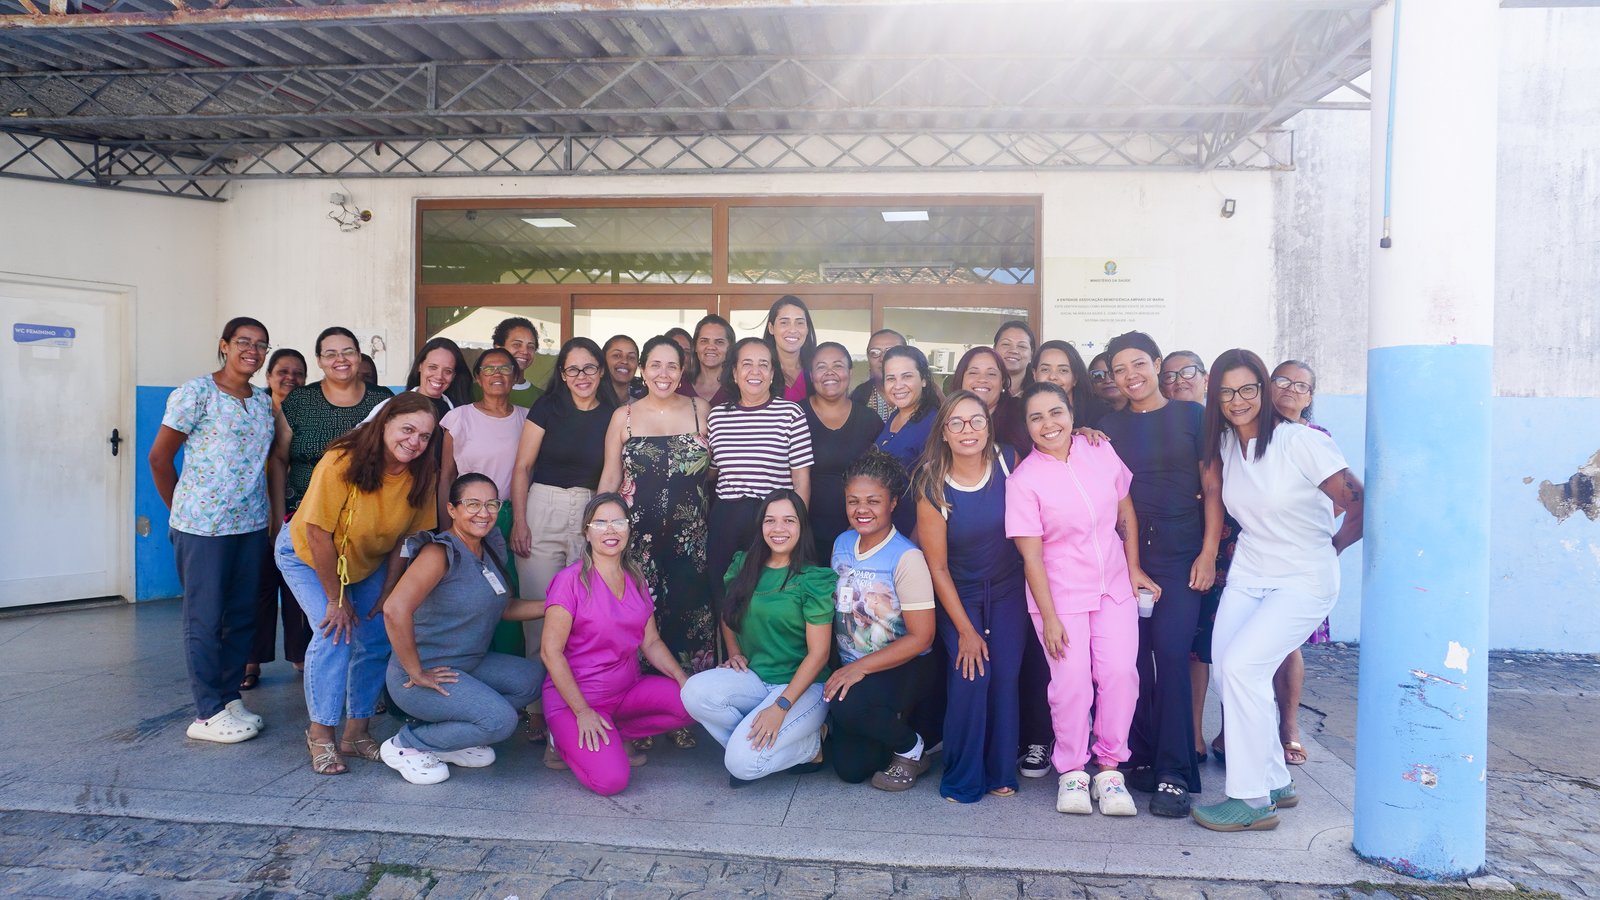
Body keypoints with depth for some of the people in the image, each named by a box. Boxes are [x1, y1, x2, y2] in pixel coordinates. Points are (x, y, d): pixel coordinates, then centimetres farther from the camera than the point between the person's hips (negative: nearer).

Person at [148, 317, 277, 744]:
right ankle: (208, 714, 9)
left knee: (242, 614, 11)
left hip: (251, 524, 6)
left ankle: (230, 696, 23)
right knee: (205, 617, 1)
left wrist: (272, 512, 10)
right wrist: (181, 510, 2)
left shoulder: (264, 401, 11)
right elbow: (159, 457, -4)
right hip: (203, 526, -6)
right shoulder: (196, 392, -7)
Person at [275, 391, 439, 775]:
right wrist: (336, 600, -21)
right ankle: (320, 735, -5)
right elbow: (318, 534, -26)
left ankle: (356, 733, 13)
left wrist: (387, 595, -8)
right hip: (307, 555, -5)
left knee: (378, 638, -3)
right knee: (336, 633, -19)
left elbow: (405, 539, -7)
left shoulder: (423, 475, -18)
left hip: (369, 563, 5)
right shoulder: (342, 462, -32)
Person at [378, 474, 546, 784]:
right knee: (501, 719, -21)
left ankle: (452, 739, 12)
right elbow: (395, 609, -32)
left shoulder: (490, 550, 6)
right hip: (425, 675, -9)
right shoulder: (441, 552, -20)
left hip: (468, 665, 9)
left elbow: (504, 607, 14)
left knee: (529, 680, -1)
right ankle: (405, 745, -1)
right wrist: (415, 672, -24)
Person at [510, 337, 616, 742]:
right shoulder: (547, 407, 3)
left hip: (592, 514, 2)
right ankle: (537, 706, 7)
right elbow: (522, 466, 1)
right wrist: (519, 522, -6)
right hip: (542, 509, -2)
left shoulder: (611, 416, 8)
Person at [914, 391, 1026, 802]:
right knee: (970, 677, -11)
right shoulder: (933, 489, -16)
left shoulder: (1008, 462, -11)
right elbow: (937, 566, -11)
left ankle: (1000, 772, 16)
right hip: (959, 596, -2)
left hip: (1008, 590, 2)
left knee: (1006, 677, -3)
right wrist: (965, 629, -10)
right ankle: (962, 779, 7)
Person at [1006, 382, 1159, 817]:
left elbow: (1125, 511, 10)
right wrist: (1049, 617, -13)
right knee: (1072, 682, -6)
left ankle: (1109, 770, 10)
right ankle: (1072, 773, 14)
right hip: (1061, 594, -3)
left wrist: (1134, 568, 8)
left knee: (1121, 672, -7)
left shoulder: (1100, 451, -2)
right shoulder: (1023, 480, -12)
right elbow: (1031, 555, -12)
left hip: (1114, 587, 3)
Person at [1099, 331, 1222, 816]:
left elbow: (1212, 488, 2)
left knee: (1171, 653, -10)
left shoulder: (1190, 415, 5)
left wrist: (1209, 551, -6)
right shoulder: (1109, 425, 12)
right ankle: (1139, 758, 13)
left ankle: (1173, 773, -5)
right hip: (1126, 554, 3)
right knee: (1134, 656, 1)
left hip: (1180, 555, -2)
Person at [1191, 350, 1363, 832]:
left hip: (1304, 581, -6)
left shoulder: (1301, 441, -17)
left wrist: (1329, 547, -1)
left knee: (1241, 664, -19)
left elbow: (1360, 504, -15)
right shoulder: (1224, 445, 2)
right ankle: (1276, 782, 16)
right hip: (1247, 575, 6)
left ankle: (1253, 801, -7)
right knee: (1225, 668, -3)